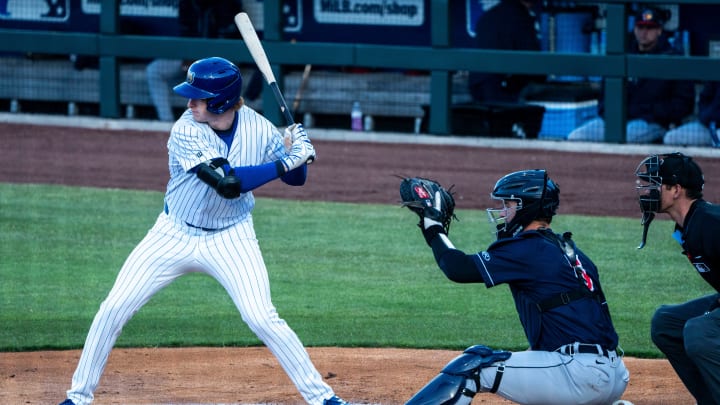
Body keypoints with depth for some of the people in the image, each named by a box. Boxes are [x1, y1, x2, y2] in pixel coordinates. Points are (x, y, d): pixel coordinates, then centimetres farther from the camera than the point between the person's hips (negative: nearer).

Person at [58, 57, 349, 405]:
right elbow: (227, 183, -33)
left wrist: (298, 153, -21)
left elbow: (296, 178, 1)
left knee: (262, 319, -15)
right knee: (114, 309, -3)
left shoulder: (258, 128, -13)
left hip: (230, 239, 0)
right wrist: (283, 163, -34)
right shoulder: (186, 131, -23)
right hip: (175, 234, 0)